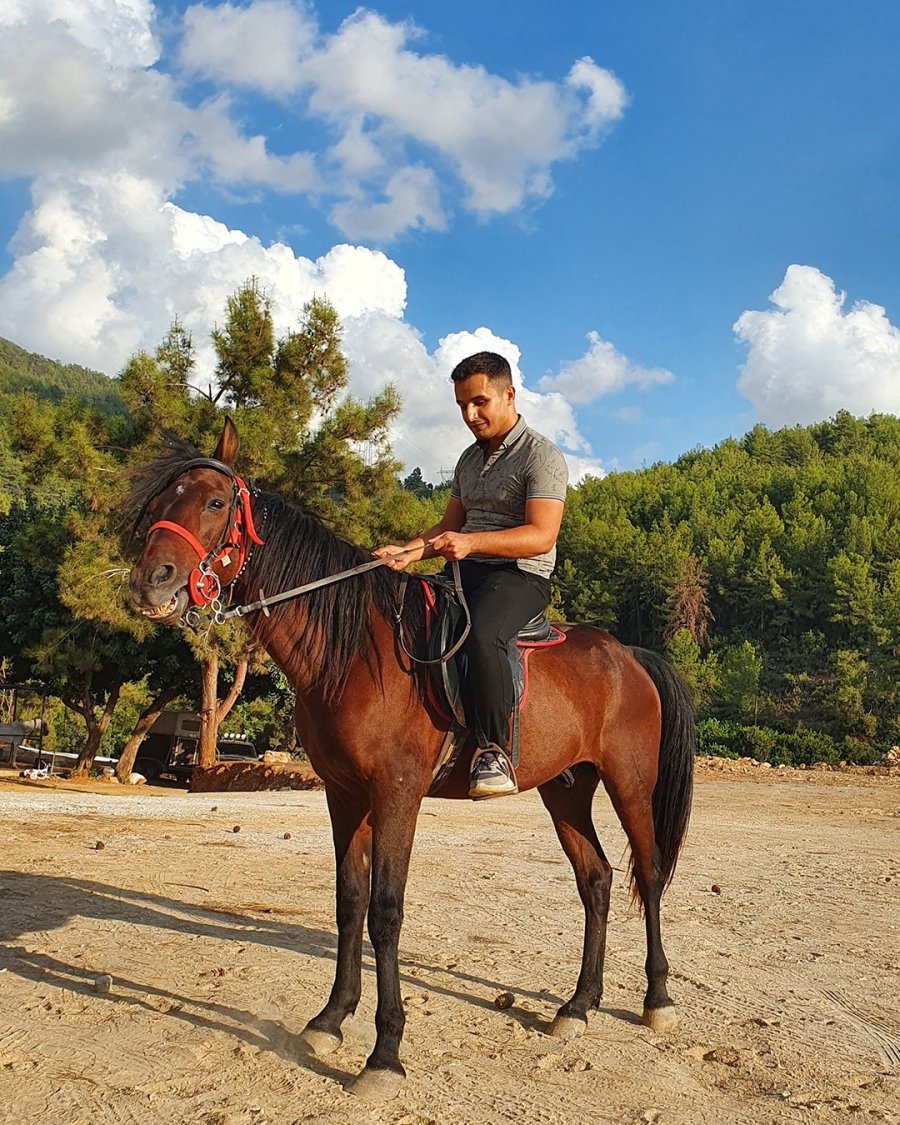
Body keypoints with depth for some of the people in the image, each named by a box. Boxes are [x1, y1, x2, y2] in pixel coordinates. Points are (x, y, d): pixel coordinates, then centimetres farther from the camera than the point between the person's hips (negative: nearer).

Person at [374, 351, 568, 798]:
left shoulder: (541, 456, -6)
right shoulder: (469, 459, 20)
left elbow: (541, 536, -18)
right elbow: (448, 526, 20)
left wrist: (471, 542, -30)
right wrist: (407, 552, -1)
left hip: (521, 576, -8)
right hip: (466, 575, 8)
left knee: (481, 634, -38)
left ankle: (494, 752, -30)